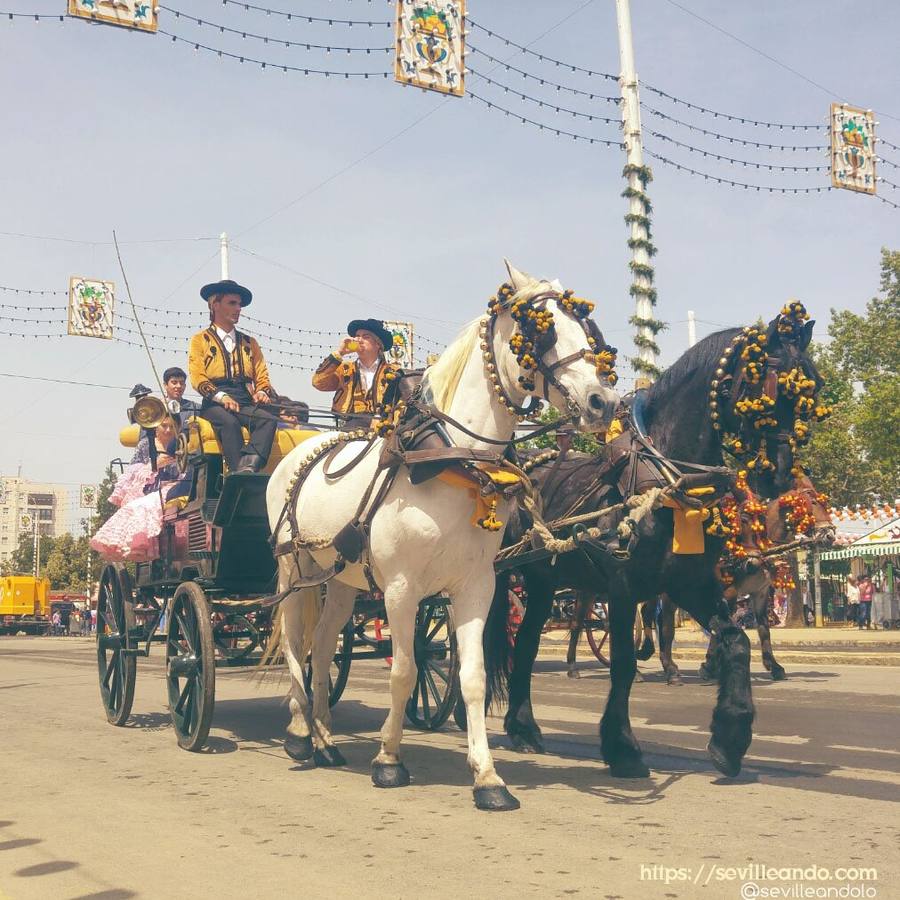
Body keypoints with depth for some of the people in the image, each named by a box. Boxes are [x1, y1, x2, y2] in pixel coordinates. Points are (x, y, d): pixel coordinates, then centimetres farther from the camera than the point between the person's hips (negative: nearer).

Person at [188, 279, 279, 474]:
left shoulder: (249, 342, 27)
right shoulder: (200, 340, 13)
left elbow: (262, 377, 19)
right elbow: (197, 377, 0)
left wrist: (262, 392, -6)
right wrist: (221, 396, -18)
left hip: (245, 404, 3)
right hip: (214, 404, -3)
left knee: (269, 419, -30)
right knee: (229, 422, -38)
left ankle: (249, 467, -49)